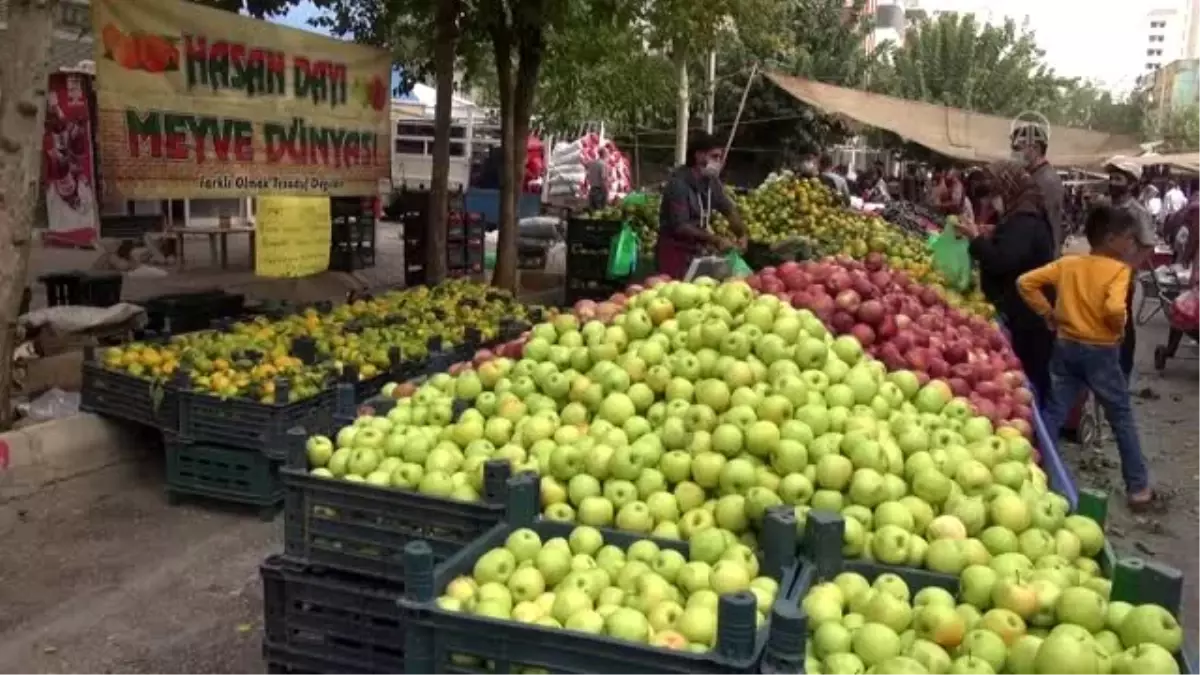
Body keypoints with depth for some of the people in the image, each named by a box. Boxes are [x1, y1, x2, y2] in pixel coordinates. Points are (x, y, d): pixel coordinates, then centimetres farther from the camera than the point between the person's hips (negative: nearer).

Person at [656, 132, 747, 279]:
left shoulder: (712, 180, 3)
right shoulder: (679, 183, -19)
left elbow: (729, 209, 10)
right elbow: (680, 226, -23)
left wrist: (742, 235, -7)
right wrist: (715, 240, -24)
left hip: (698, 250, 7)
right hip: (675, 250, -7)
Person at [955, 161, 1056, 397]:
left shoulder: (1024, 224, -18)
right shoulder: (1018, 220, 16)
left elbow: (1001, 262, -27)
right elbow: (1003, 256, 25)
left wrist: (976, 238, -15)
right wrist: (984, 237, 11)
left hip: (1027, 317, -10)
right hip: (1023, 313, 10)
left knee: (1027, 376, -5)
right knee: (1032, 376, 13)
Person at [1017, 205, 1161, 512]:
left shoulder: (1068, 263, 2)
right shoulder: (1119, 269, -14)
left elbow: (1025, 282, -1)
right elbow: (1114, 308, -30)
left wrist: (1047, 312, 6)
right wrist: (1120, 326, -9)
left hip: (1066, 347, 4)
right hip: (1100, 352, -4)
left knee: (1053, 413, 12)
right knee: (1122, 419, 9)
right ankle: (1138, 488, 17)